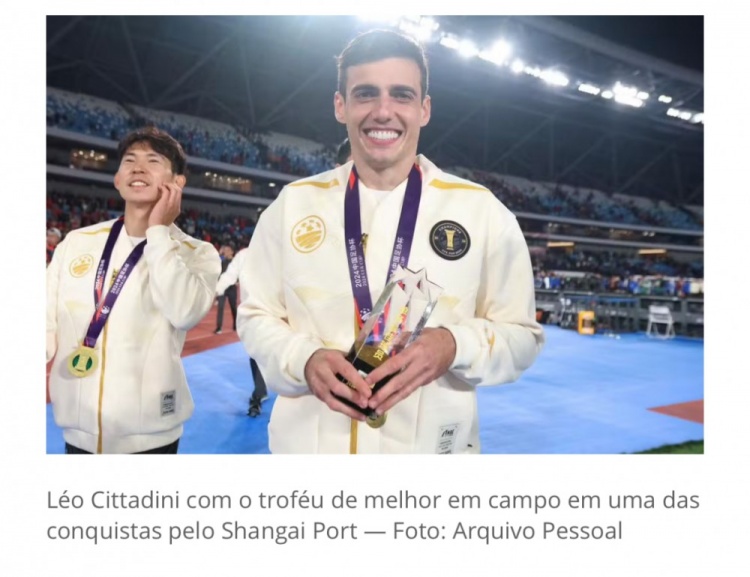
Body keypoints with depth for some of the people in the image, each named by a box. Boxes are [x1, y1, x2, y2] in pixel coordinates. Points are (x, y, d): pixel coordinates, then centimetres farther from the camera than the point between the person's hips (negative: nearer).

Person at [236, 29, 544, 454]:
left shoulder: (482, 210, -5)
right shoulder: (293, 203, -1)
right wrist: (304, 360, -15)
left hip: (432, 445, -1)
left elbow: (522, 335, -1)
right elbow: (257, 317, 5)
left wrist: (456, 346, -21)